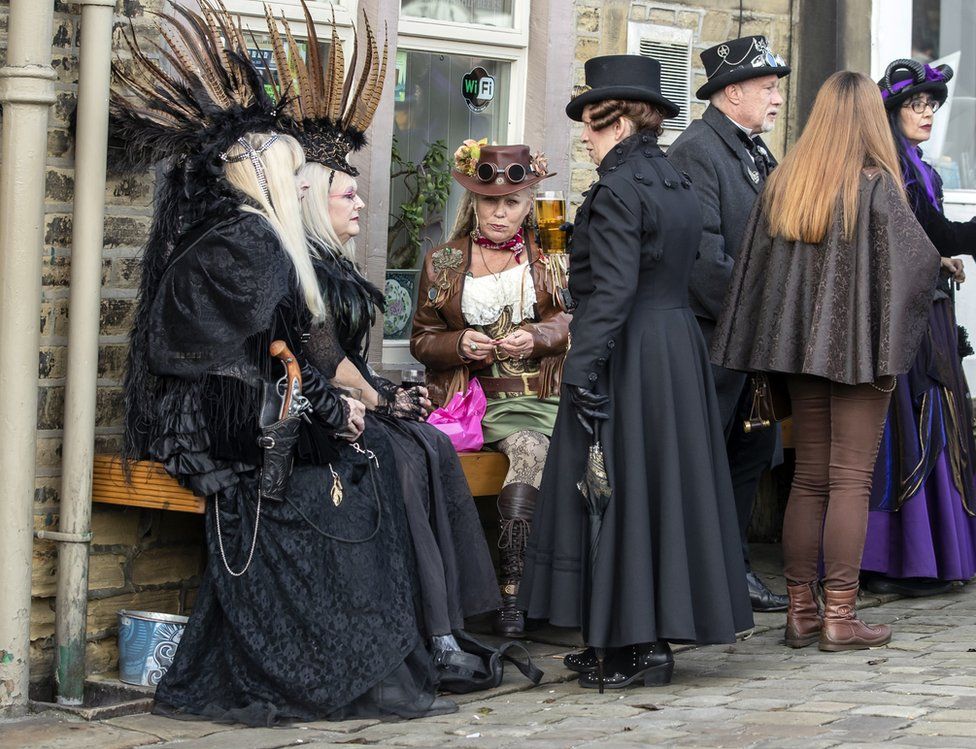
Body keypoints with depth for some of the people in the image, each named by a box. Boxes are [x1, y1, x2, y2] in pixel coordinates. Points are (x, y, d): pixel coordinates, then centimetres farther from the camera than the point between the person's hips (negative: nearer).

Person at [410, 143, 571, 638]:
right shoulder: (443, 263, 13)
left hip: (544, 393, 0)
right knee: (530, 448, -32)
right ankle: (511, 590, -26)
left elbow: (574, 319, 10)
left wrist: (537, 336, -11)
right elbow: (422, 339, 15)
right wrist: (459, 344, -7)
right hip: (478, 399, 0)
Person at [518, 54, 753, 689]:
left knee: (617, 491, -2)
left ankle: (631, 645, 2)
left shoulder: (619, 189, -14)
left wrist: (583, 366, -21)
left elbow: (612, 287, -21)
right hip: (680, 347, 9)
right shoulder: (676, 182, 13)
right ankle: (657, 634, 18)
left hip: (629, 355, -9)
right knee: (666, 486, 12)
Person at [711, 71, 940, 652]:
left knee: (808, 479, 11)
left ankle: (801, 611, 12)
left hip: (802, 342, 5)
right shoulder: (874, 182, -10)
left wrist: (763, 359, 12)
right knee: (851, 481, -2)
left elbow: (753, 264, 7)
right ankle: (840, 618, -2)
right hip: (859, 345, -5)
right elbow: (919, 258, -14)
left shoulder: (783, 182, 6)